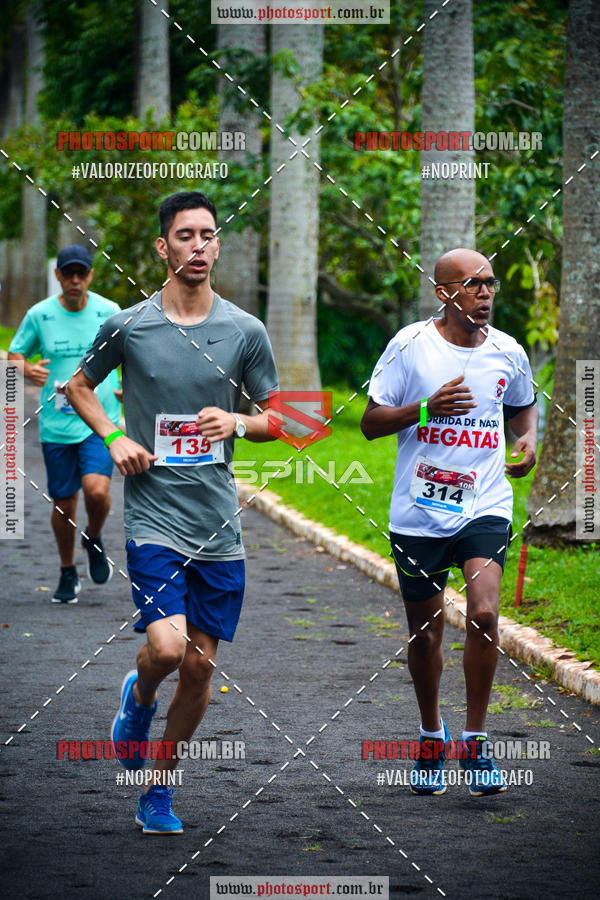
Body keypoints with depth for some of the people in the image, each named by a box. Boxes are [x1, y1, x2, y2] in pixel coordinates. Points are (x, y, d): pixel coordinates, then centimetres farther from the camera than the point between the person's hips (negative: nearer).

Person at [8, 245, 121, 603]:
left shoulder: (110, 312, 0)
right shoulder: (39, 315, 1)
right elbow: (14, 355, 11)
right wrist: (27, 370, -12)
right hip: (57, 424, 1)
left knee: (97, 490, -21)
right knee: (63, 503, 6)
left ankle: (94, 539, 12)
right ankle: (68, 574, 28)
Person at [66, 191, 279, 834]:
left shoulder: (245, 331, 3)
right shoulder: (127, 327, -1)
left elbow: (278, 419, 12)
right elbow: (79, 386, 16)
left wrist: (235, 422, -10)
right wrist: (113, 438, -1)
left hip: (219, 523, 3)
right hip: (153, 518, -2)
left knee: (200, 664, 4)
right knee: (168, 647, -19)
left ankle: (159, 788, 21)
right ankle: (139, 696, 18)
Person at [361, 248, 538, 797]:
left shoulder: (508, 353, 3)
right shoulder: (410, 345, -5)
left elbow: (523, 406, 24)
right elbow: (371, 422, -3)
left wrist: (528, 442, 3)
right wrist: (425, 408, -19)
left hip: (485, 508, 1)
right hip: (419, 511, -1)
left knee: (483, 614, -18)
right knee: (425, 631, 9)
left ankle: (476, 742, -4)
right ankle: (431, 737, 32)